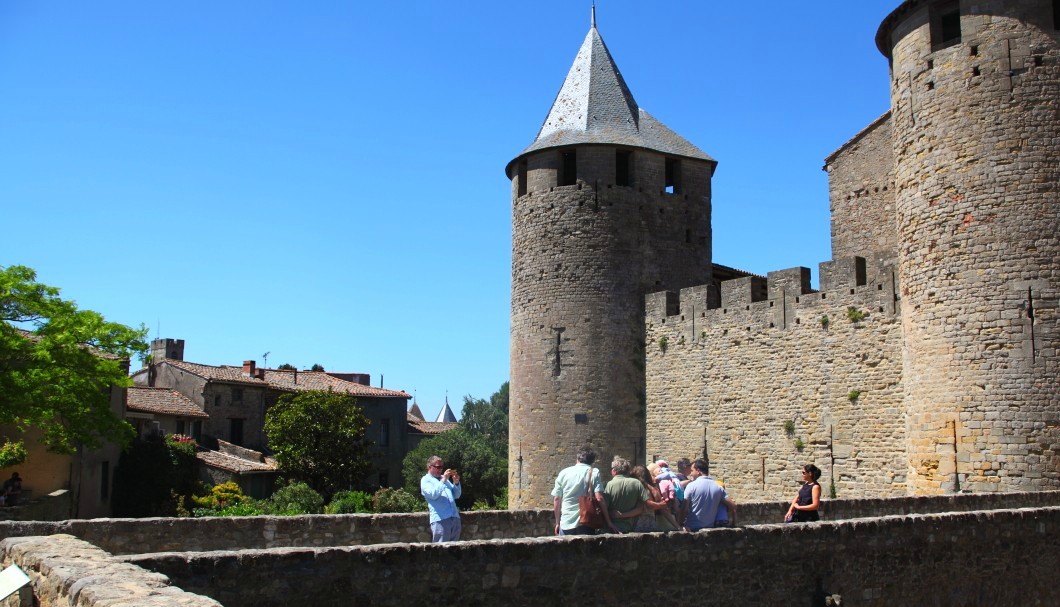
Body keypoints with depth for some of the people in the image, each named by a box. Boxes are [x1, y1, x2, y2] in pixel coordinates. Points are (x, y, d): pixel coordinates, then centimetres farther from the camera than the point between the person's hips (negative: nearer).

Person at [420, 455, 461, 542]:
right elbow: (433, 495, -12)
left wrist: (456, 483, 5)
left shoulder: (444, 478, 24)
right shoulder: (425, 480, 6)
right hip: (440, 519, -6)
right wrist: (443, 481, -14)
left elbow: (456, 495, 22)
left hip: (455, 518, 6)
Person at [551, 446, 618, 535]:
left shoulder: (563, 473, 6)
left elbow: (556, 499, 7)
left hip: (566, 524, 2)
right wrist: (608, 523, -6)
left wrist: (558, 523, 17)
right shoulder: (594, 473, -1)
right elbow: (600, 498, -11)